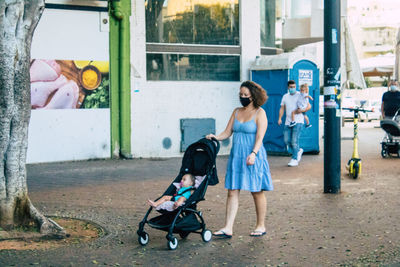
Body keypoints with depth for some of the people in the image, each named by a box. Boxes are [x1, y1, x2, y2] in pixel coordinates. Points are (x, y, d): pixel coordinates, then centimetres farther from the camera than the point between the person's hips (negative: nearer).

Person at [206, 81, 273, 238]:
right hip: (236, 156, 6)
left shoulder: (259, 113, -4)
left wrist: (253, 153, -25)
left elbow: (259, 137, -13)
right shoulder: (236, 112, 13)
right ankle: (228, 228, 0)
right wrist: (216, 137, -7)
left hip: (253, 157, -5)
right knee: (232, 191, 0)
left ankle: (261, 226, 17)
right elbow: (228, 132, 12)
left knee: (257, 192, 4)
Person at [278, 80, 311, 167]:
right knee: (286, 140, 3)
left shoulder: (300, 96, 0)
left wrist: (302, 110, -19)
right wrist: (280, 118, -2)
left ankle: (294, 159, -4)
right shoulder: (285, 96, 13)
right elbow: (282, 108, 12)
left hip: (298, 121, -5)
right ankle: (299, 150, 27)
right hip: (288, 122, 5)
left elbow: (309, 106, -2)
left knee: (294, 140, -12)